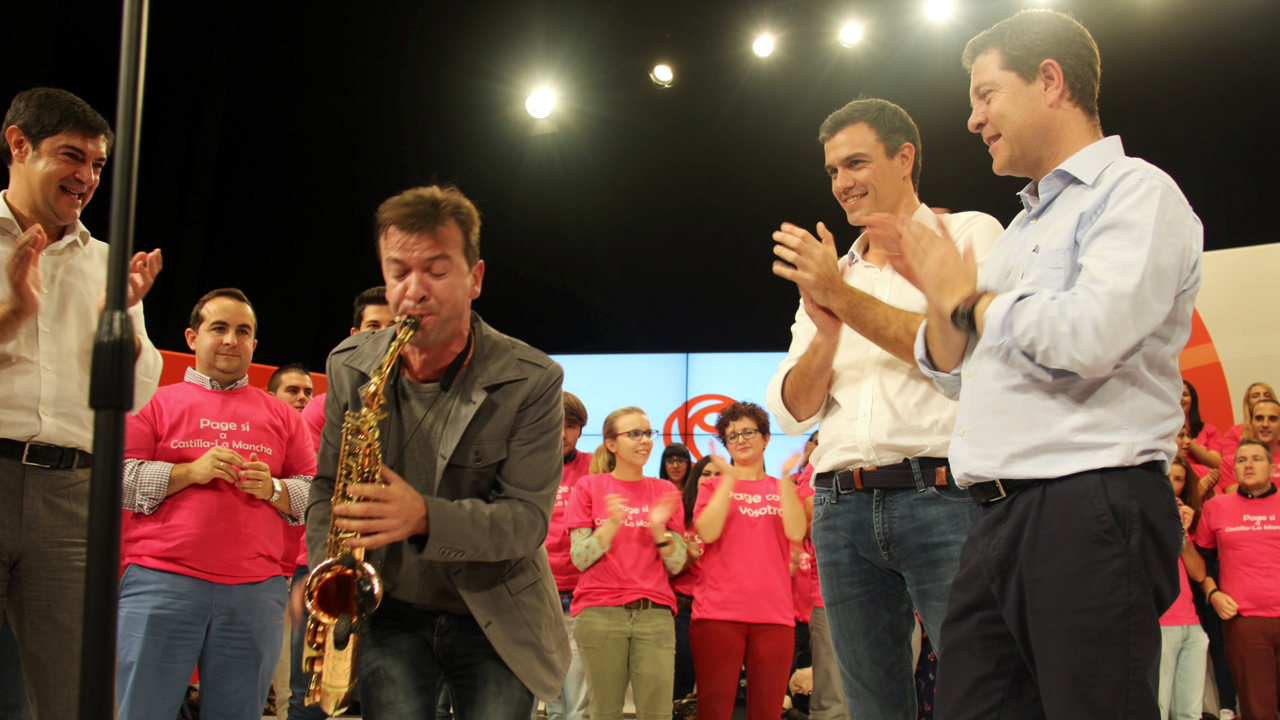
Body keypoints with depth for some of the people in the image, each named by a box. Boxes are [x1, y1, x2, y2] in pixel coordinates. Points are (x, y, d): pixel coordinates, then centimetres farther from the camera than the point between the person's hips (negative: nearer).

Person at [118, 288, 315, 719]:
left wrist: (273, 489, -5)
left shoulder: (281, 416, 18)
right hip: (161, 582, -2)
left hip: (256, 590, 2)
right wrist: (190, 472, -10)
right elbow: (116, 480, 1)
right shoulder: (158, 402, 11)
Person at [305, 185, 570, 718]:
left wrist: (425, 516, -33)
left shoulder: (531, 381, -14)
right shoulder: (348, 366, -2)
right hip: (390, 613, 2)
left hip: (497, 622, -1)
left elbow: (526, 517, -16)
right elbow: (328, 485, 8)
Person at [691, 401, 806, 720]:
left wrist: (785, 479, -8)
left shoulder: (782, 489, 16)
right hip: (718, 612, -2)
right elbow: (707, 532, -8)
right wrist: (729, 478, -9)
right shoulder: (713, 484, 11)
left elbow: (796, 532, -4)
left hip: (774, 615, 2)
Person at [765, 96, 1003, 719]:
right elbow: (792, 412, 13)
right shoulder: (827, 273, 20)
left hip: (945, 497, -4)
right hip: (842, 508, 5)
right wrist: (826, 330, -6)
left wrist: (846, 299, -9)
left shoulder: (968, 234, 7)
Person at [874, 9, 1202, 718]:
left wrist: (967, 296, -3)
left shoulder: (1137, 192, -3)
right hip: (998, 518, 8)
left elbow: (1086, 338, -21)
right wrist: (938, 292, 9)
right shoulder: (1023, 225, 23)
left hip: (1090, 507, -8)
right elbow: (957, 375, 28)